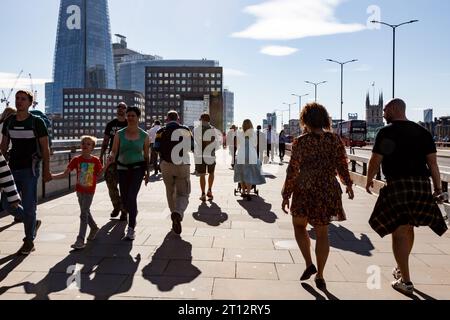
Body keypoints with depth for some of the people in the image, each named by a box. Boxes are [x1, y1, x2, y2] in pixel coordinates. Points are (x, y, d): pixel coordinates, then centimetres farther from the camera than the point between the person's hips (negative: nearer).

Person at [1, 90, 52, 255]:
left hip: (30, 170, -5)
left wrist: (46, 171, -8)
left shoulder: (37, 122, -6)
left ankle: (29, 242, 14)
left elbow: (45, 149, -5)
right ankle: (33, 223, 30)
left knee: (29, 206, -1)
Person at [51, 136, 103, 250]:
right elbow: (65, 174, -5)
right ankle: (94, 228, 44)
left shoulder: (95, 161, -7)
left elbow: (98, 175, 2)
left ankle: (80, 240, -4)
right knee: (86, 211, 20)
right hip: (79, 190, 4)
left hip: (89, 191, -4)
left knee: (83, 214, -7)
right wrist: (52, 176, -18)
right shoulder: (76, 160, -4)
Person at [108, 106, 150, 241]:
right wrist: (111, 157, -25)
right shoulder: (120, 134, 1)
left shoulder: (144, 136, -1)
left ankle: (131, 229, -8)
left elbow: (146, 155, 6)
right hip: (123, 168, 3)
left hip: (137, 168, -2)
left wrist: (147, 173, 5)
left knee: (131, 197, -16)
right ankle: (133, 214, 44)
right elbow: (114, 151, -2)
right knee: (124, 199, 10)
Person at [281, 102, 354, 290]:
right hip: (328, 191, 3)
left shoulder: (300, 142, -11)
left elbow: (293, 171, -10)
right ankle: (320, 276, 20)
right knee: (322, 233, 13)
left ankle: (309, 264, 12)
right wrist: (348, 184, 20)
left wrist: (286, 195, -3)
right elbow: (342, 165, 4)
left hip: (305, 191, -3)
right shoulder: (335, 139, -1)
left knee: (299, 226, 21)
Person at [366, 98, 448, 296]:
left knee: (399, 232, -1)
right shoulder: (422, 132, 12)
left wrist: (369, 180, 9)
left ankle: (406, 282, 2)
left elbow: (376, 160, -5)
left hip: (398, 184, -6)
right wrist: (438, 185, 10)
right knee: (408, 228, 21)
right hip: (422, 184, 7)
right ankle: (401, 269, 37)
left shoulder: (387, 132, -4)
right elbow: (432, 161, 8)